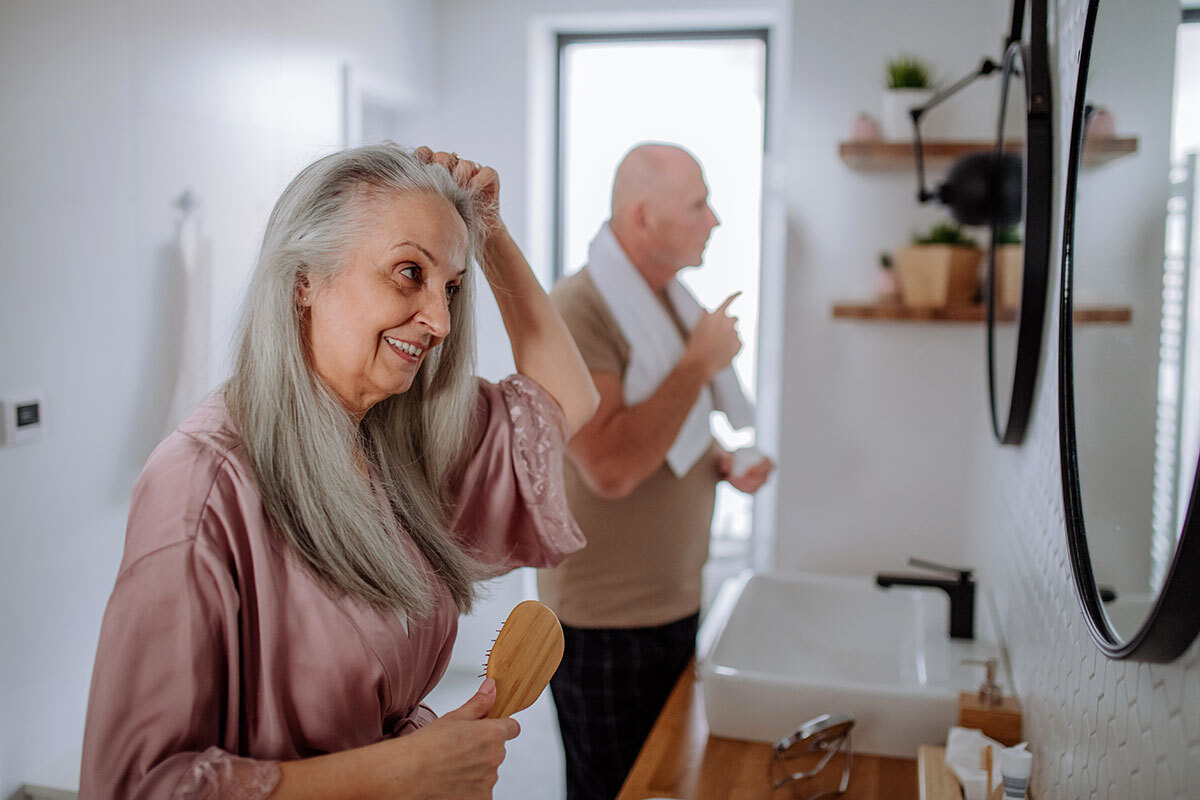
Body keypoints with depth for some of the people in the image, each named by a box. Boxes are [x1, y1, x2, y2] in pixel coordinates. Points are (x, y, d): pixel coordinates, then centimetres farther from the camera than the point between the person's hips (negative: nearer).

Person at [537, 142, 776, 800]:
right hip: (606, 623, -8)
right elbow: (611, 467, -30)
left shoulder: (672, 302, 10)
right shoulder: (576, 313, -19)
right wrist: (701, 361, -23)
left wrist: (723, 465, 2)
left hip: (676, 604, 8)